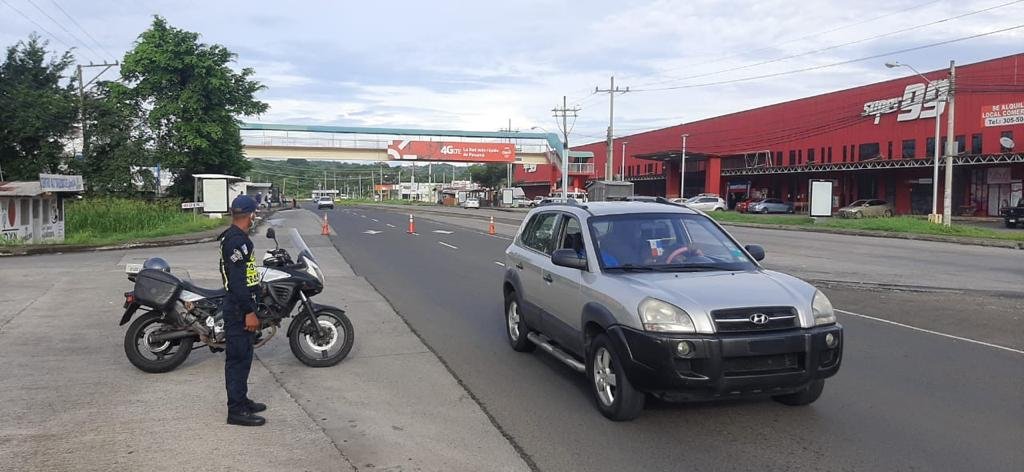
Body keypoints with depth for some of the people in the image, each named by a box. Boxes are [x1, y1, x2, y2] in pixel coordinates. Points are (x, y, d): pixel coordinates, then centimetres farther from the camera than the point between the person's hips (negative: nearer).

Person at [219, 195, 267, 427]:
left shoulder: (231, 236, 14)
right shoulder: (237, 240, -19)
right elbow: (237, 279, -24)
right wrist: (249, 312, -23)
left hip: (239, 305, 10)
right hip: (240, 308, -10)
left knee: (242, 356, 17)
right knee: (238, 357, -5)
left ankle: (241, 400, 28)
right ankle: (236, 410, 0)